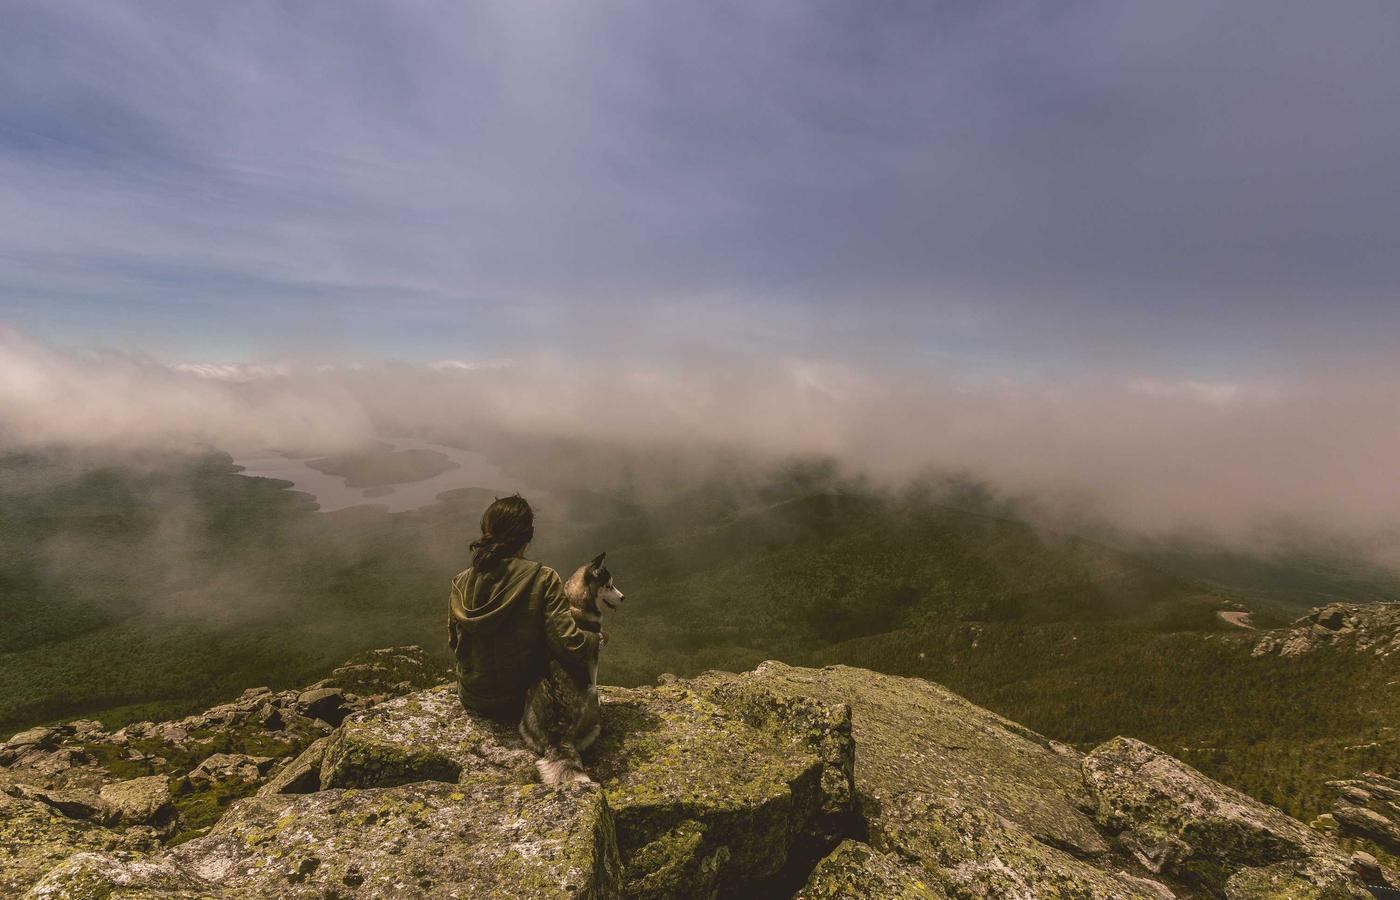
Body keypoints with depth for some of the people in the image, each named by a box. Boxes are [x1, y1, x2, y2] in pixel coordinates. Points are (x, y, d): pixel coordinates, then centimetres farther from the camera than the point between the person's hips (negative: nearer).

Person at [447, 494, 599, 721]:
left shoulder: (461, 583, -10)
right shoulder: (543, 580, -23)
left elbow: (454, 643, 4)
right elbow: (569, 645, -25)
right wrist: (596, 638, -5)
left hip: (471, 699, 4)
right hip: (520, 702, -4)